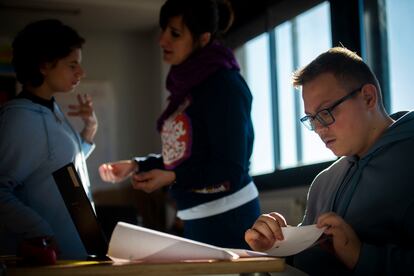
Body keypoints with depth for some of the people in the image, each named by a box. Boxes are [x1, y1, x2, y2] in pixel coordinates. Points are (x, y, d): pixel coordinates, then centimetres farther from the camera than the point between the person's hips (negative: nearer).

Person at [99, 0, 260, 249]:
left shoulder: (224, 83, -16)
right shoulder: (187, 84, 9)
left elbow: (231, 169, -17)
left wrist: (172, 178, -25)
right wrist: (135, 166, 4)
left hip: (228, 218, -9)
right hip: (197, 219, 9)